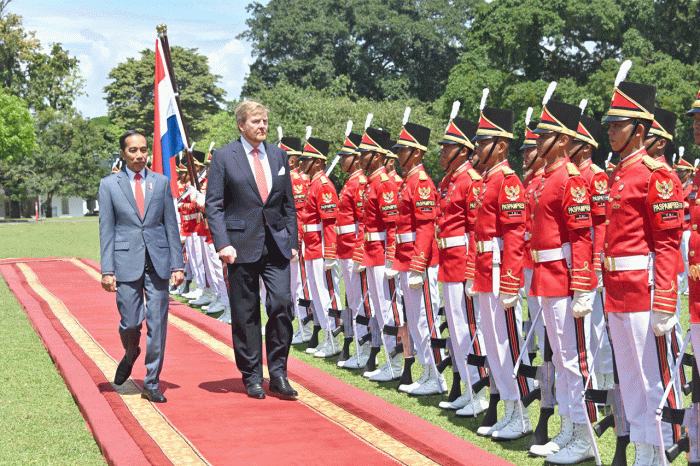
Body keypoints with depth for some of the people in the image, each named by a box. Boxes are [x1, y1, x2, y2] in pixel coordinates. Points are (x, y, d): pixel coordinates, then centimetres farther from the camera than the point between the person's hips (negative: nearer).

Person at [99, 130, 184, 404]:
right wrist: (107, 270, -5)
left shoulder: (161, 182, 9)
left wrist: (177, 265, 3)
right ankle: (130, 354, 34)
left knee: (157, 324, -1)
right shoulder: (109, 185, 4)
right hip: (127, 261, -1)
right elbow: (106, 230, 2)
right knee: (130, 322, -1)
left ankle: (151, 384, 10)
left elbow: (171, 225, 9)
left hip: (158, 261, 1)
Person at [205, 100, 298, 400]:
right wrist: (222, 244, -13)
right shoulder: (223, 156, -1)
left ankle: (278, 374, 7)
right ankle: (252, 378, 15)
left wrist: (293, 240, 9)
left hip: (276, 244, 3)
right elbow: (213, 205, -3)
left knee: (282, 304, -7)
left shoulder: (279, 155, 11)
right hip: (242, 244, -3)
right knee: (246, 315, 3)